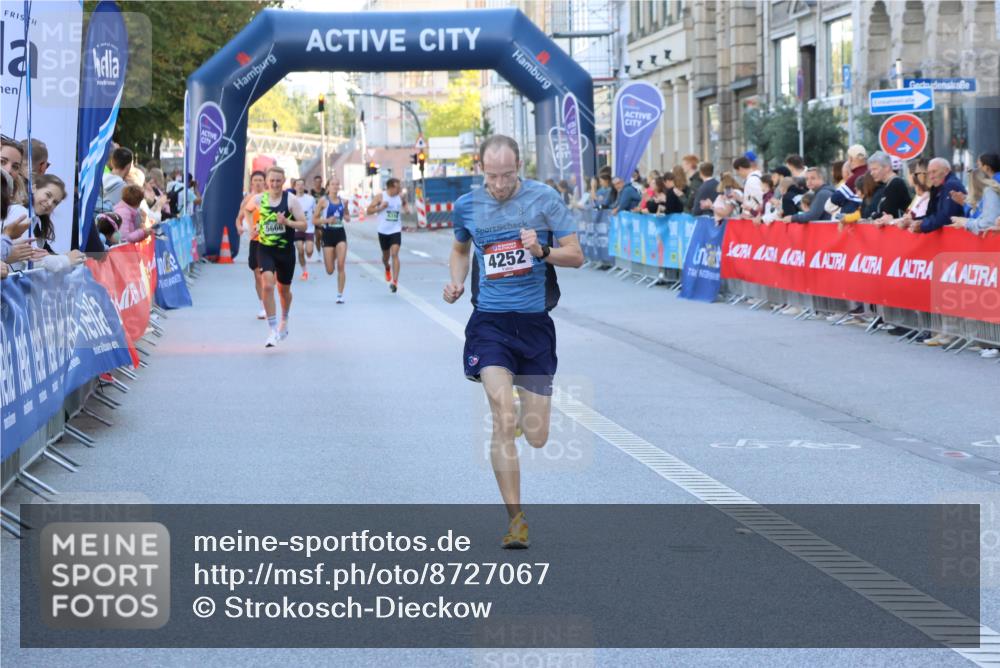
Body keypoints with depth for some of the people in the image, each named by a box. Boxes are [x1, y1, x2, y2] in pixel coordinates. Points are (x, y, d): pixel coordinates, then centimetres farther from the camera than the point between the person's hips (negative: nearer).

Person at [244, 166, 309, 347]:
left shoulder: (291, 200, -8)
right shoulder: (258, 199, -3)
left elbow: (304, 224, -9)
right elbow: (247, 209, 20)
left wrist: (286, 222, -24)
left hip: (286, 250, 0)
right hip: (265, 249, 0)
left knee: (284, 289, 17)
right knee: (267, 285, -21)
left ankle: (284, 321, 46)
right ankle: (273, 330, -18)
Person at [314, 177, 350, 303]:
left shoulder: (342, 201, 5)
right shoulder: (324, 201, -5)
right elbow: (315, 220, -4)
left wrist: (347, 216, -3)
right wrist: (327, 220, -20)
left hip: (340, 233, 2)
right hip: (328, 234, -2)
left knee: (341, 265, -10)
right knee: (330, 270, 3)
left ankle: (340, 294, -2)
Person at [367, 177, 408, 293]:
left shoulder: (400, 198, 1)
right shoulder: (380, 197, -7)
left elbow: (404, 205, 24)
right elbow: (369, 211, -6)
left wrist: (406, 210, 1)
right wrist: (381, 207, -21)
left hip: (396, 231, 0)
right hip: (383, 231, 0)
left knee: (394, 254, -16)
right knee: (386, 255, 16)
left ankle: (395, 281, -19)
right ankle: (387, 268, 52)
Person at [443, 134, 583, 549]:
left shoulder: (544, 200, -4)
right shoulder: (466, 206, 3)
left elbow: (576, 255, -2)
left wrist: (542, 250, -21)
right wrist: (456, 282, 3)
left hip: (535, 323, 0)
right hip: (490, 323, 0)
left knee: (537, 437, 5)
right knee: (503, 422, -19)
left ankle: (524, 416, 44)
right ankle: (515, 518, -11)